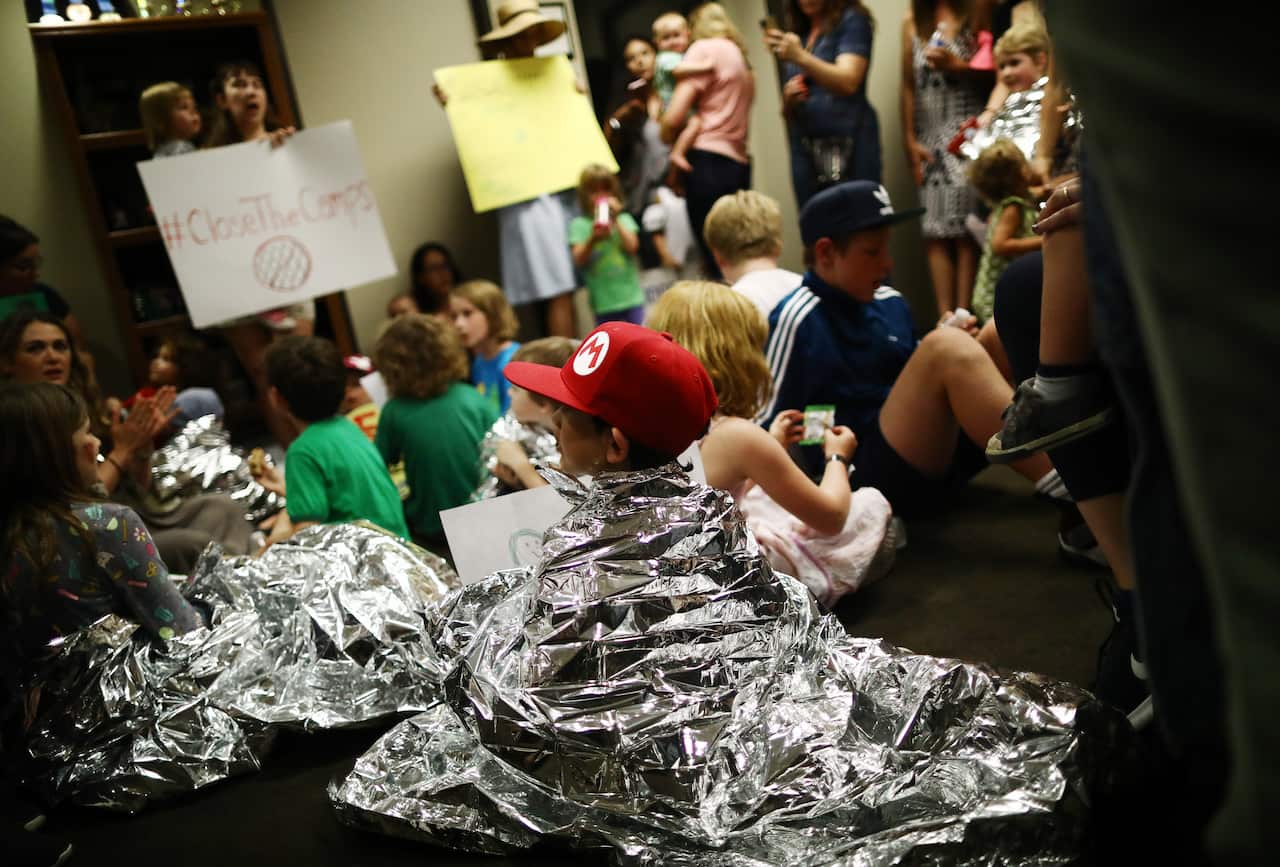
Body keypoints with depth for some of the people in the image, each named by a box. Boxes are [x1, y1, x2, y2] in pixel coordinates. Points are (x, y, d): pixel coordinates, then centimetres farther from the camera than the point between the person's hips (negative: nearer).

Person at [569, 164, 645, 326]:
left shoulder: (624, 219, 8)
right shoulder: (579, 224, 3)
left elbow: (632, 247, -6)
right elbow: (578, 259, -6)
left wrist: (615, 221, -7)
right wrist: (592, 239, -23)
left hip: (631, 298, 1)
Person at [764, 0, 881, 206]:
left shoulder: (851, 20, 3)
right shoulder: (796, 35, 19)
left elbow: (848, 82, -13)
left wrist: (800, 57, -25)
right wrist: (789, 98, 1)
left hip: (848, 146, -5)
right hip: (804, 150, 5)